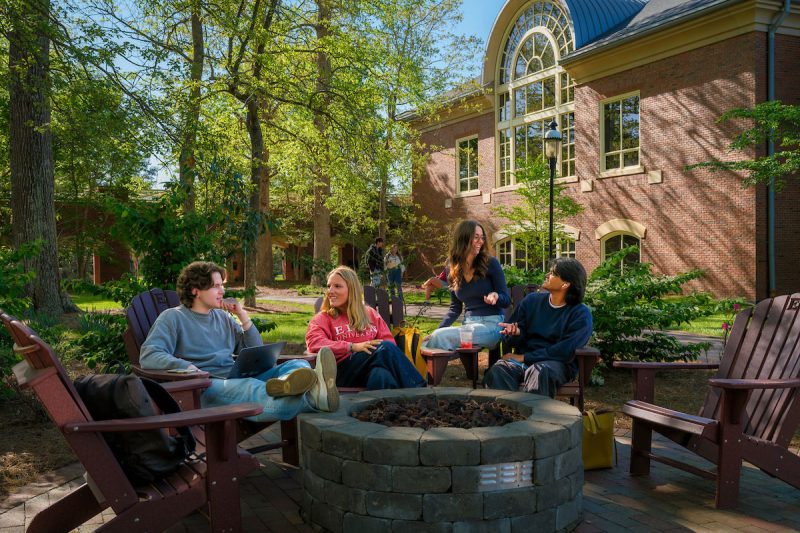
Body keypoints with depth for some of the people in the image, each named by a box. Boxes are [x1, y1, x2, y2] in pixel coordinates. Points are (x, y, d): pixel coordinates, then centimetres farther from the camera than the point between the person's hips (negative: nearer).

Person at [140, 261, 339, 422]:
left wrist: (243, 316, 12)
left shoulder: (222, 317, 26)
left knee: (296, 364, -20)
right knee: (248, 388, -41)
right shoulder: (173, 317, 9)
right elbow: (148, 355, -7)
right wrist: (187, 367, -25)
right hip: (206, 385, -6)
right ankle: (313, 396, -71)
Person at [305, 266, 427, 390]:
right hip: (344, 371, -2)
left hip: (375, 366, 3)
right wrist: (353, 346, -14)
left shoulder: (369, 313, 27)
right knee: (386, 348, -30)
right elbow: (314, 342, -3)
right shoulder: (323, 318, 18)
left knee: (381, 375, -38)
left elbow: (388, 339, 16)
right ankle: (416, 390, -32)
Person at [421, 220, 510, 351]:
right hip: (468, 324, 4)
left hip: (491, 325, -4)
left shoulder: (490, 263, -5)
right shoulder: (452, 268, 7)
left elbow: (506, 301, -1)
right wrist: (438, 330, -1)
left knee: (440, 337, -25)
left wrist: (495, 296, -25)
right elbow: (455, 307, 12)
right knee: (433, 338, -24)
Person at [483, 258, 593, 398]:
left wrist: (524, 357, -12)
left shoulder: (581, 314, 1)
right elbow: (513, 342, 15)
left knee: (540, 371, -40)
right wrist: (515, 333, -11)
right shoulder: (532, 300, 13)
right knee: (497, 371, -31)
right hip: (523, 360, 3)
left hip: (557, 363, -3)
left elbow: (566, 351, -11)